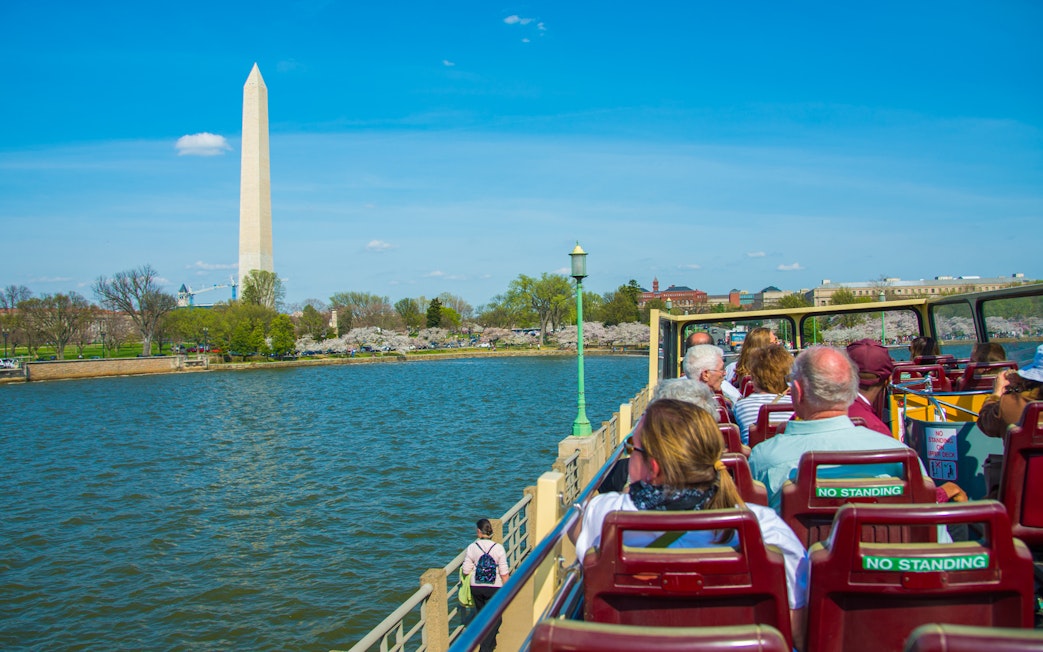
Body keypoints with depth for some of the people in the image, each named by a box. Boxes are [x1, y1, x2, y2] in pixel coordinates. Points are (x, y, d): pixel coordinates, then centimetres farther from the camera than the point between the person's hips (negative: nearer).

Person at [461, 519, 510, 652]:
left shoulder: (471, 548, -11)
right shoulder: (498, 548, -14)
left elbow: (466, 571, -7)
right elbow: (504, 573, -12)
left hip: (476, 587, 2)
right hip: (494, 587, -2)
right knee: (494, 617, 11)